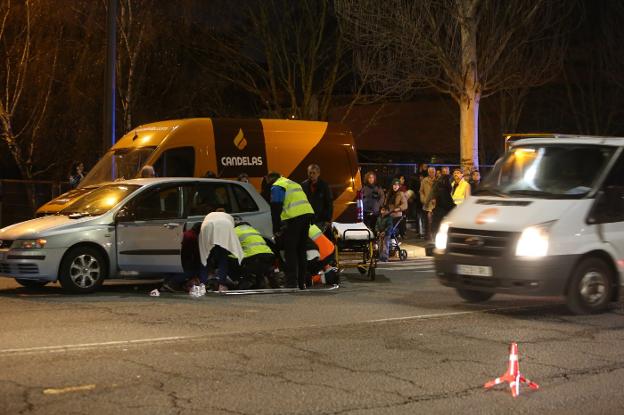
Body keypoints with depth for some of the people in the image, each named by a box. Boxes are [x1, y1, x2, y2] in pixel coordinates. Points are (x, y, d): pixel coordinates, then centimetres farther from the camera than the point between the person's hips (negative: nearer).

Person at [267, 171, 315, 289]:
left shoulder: (276, 187, 1)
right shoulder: (294, 184, 29)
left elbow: (275, 209, -6)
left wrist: (276, 229, -1)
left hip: (294, 218, -8)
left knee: (290, 251, -4)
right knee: (301, 250, 15)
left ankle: (291, 283, -8)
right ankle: (302, 281, 18)